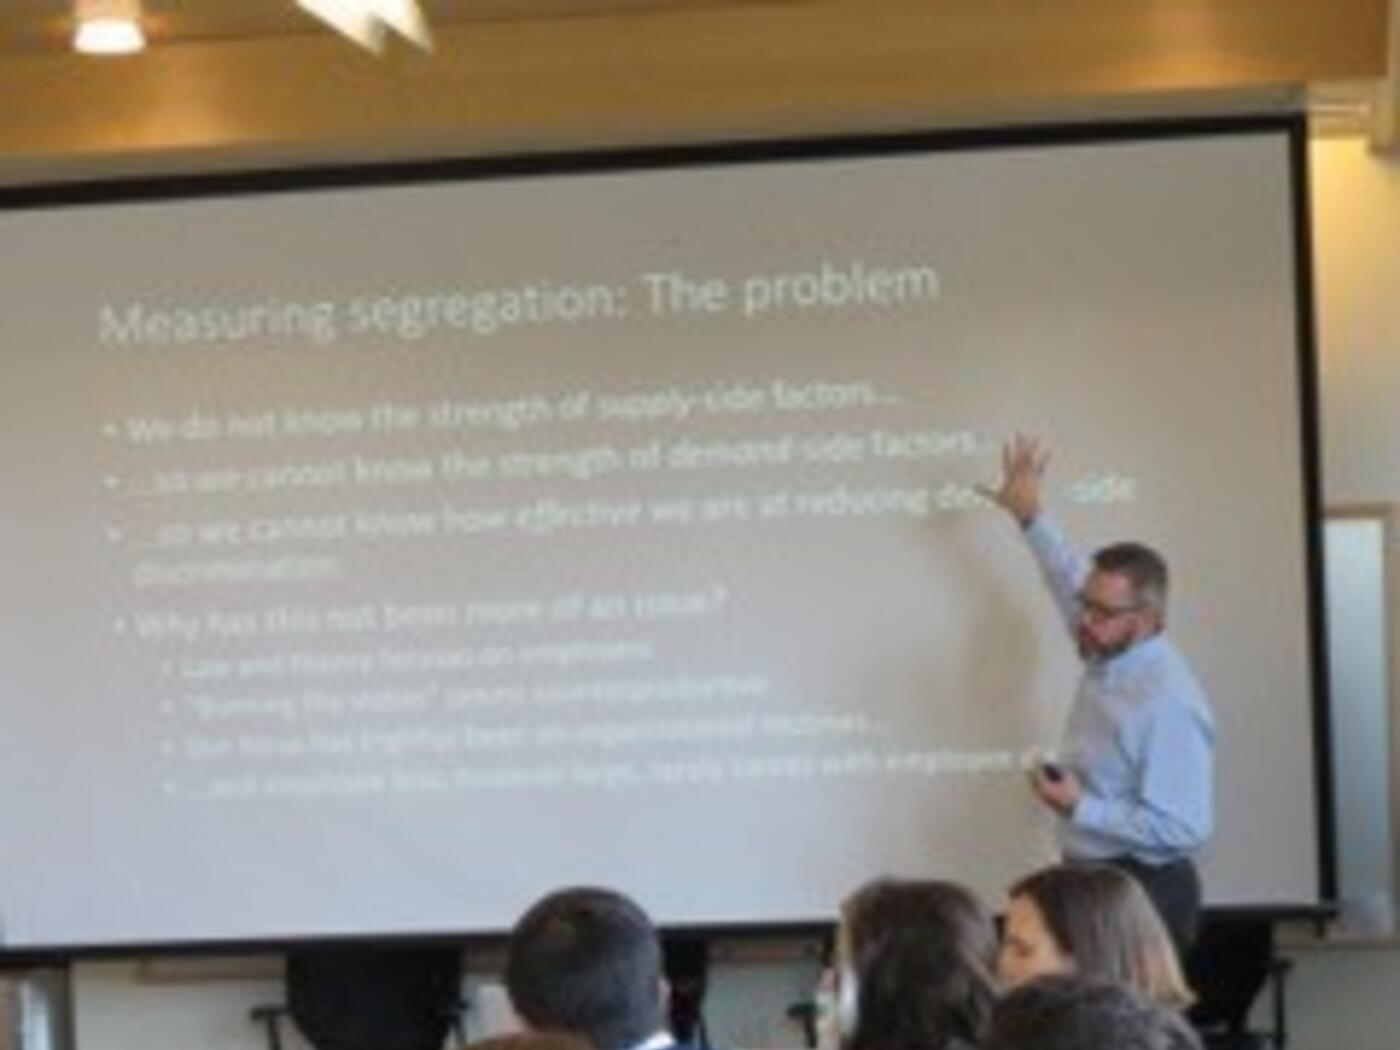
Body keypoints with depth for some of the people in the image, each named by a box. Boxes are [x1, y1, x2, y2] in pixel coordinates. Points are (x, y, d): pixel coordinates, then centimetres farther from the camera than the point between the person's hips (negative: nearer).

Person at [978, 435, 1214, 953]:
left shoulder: (1167, 702, -21)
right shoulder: (1108, 655, 5)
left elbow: (1183, 829, -24)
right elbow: (1073, 581, 26)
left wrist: (1080, 808, -23)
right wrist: (1030, 517, 28)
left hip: (1144, 892, -8)